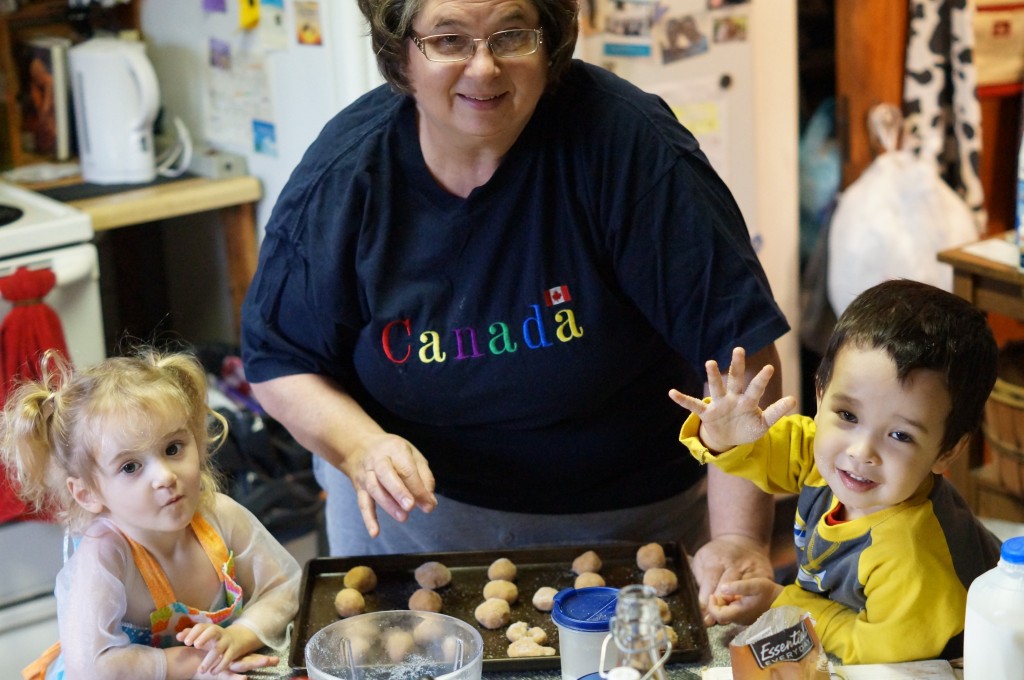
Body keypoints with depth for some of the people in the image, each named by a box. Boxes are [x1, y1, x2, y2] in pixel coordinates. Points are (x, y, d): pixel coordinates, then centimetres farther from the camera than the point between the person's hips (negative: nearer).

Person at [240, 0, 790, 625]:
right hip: (412, 509, 2)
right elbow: (279, 362, -4)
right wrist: (360, 448, -25)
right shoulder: (342, 175, -14)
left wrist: (740, 539, -31)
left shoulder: (625, 141, -23)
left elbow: (737, 340, -24)